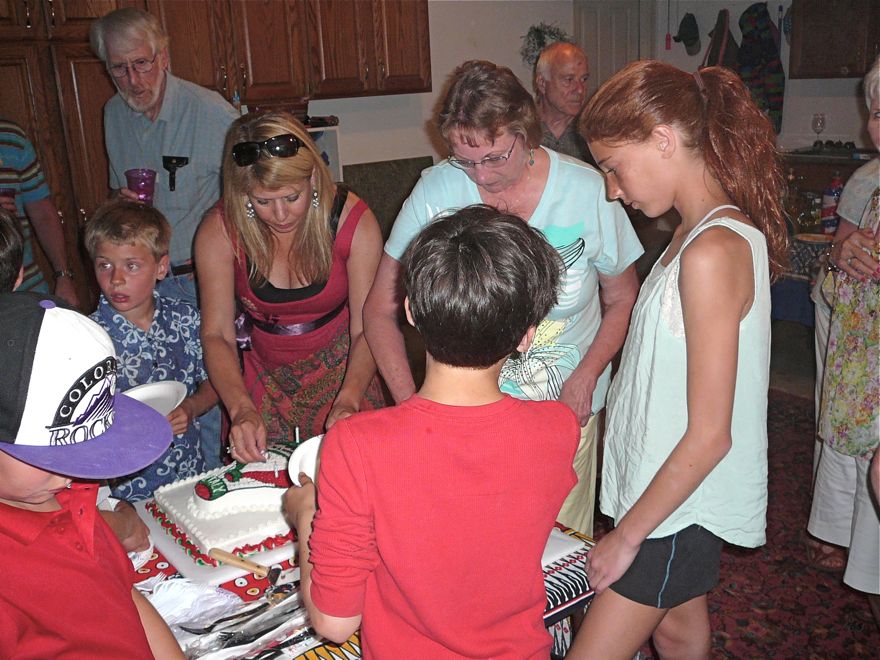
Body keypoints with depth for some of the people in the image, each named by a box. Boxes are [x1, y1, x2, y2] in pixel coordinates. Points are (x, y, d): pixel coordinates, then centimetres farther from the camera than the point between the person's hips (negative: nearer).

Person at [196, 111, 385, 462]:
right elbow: (217, 334, -15)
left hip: (341, 370, 0)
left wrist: (348, 400, -32)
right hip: (264, 377, 1)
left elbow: (366, 329, -16)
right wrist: (241, 410, -31)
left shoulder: (354, 221, -19)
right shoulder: (219, 232, -17)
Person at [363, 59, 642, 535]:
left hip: (565, 411, 0)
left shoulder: (589, 193, -12)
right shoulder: (435, 190, -12)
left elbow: (622, 301, 3)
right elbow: (380, 309, -5)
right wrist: (410, 404, -15)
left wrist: (584, 379, -11)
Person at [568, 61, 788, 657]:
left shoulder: (711, 252, -27)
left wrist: (627, 535, -16)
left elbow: (709, 436, -25)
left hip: (680, 506, -9)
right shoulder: (704, 231, 3)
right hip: (676, 492, 9)